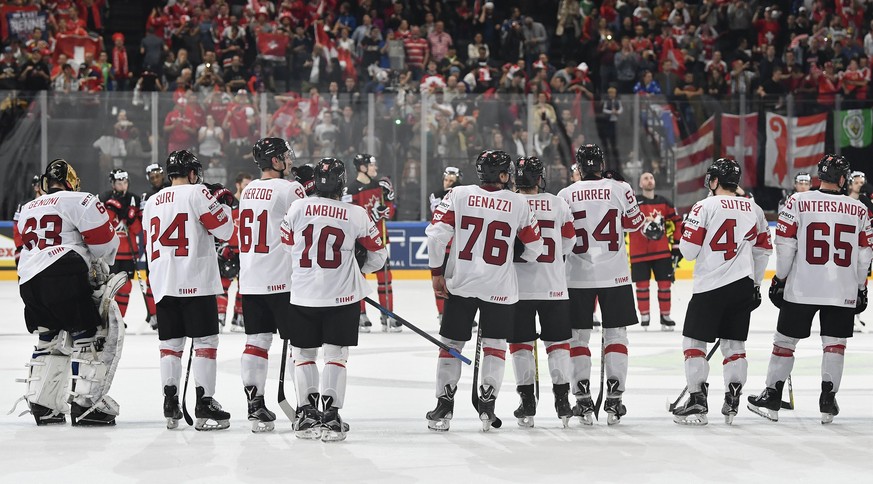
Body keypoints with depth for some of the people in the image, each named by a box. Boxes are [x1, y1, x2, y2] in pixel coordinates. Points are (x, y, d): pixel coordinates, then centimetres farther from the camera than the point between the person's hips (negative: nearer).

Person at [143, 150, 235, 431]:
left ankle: (170, 405, 6)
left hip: (162, 283, 6)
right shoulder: (197, 193, -5)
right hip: (196, 281, -6)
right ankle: (204, 405, -6)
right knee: (205, 341, -2)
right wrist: (223, 202, 9)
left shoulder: (151, 203, 16)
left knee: (171, 342, 11)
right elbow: (224, 229, -7)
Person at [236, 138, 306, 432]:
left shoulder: (248, 191, 13)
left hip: (250, 281, 7)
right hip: (282, 280, -7)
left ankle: (255, 407, 7)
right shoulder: (289, 189, -11)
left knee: (256, 341, 8)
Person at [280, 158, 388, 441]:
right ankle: (330, 416, -2)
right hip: (342, 297, -1)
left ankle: (307, 413, 11)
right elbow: (378, 255, 4)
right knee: (335, 355, 5)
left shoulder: (298, 208, -4)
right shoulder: (356, 216, -6)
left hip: (303, 296, 1)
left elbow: (285, 246, 5)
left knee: (303, 354, 14)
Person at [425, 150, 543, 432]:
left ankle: (443, 408, 9)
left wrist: (437, 272, -1)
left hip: (460, 284, 1)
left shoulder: (459, 195, -3)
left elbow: (437, 234, -9)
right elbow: (534, 247, 7)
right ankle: (487, 406, 5)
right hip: (500, 289, -1)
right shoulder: (518, 203, -1)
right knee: (495, 345, 12)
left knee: (451, 343, 10)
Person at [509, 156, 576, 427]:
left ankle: (527, 402, 5)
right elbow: (569, 243, 9)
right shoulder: (558, 204, -1)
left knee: (521, 344, 7)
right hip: (554, 287, 1)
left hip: (518, 286, -1)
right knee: (558, 343, 10)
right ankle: (562, 399, 6)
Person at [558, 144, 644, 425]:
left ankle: (583, 401, 4)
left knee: (579, 336, 8)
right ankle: (614, 400, 3)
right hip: (615, 275, 0)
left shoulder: (566, 195, -3)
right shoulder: (620, 189, -4)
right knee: (616, 334, 8)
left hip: (578, 276, 0)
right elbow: (635, 223, 8)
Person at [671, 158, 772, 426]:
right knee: (734, 344, 12)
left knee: (694, 342, 4)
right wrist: (755, 284, 24)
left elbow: (689, 250, -9)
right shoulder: (754, 209, 8)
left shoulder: (705, 207, -8)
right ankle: (732, 403, 6)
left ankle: (697, 403, -2)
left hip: (710, 285, -5)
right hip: (743, 287, 5)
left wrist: (684, 246, 14)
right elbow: (763, 250, 15)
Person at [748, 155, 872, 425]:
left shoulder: (798, 202, -5)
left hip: (801, 289, -1)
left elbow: (785, 245, -5)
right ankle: (828, 400, 4)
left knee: (785, 341, 9)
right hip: (843, 291, 1)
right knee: (835, 343, 10)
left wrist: (780, 278, 5)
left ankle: (771, 398, 13)